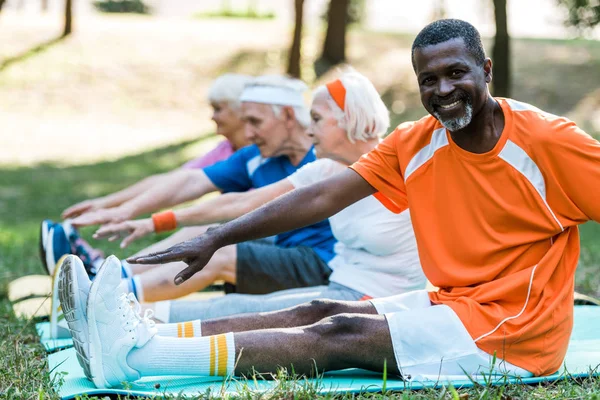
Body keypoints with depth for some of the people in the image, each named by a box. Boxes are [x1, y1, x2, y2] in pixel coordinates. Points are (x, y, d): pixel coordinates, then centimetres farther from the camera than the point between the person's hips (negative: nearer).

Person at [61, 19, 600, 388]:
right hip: (452, 305, 6)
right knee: (319, 313, -7)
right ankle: (141, 339, -14)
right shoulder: (413, 145, 0)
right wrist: (216, 238, -9)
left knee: (343, 334, -19)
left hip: (517, 331, -6)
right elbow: (325, 197, -3)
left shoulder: (547, 141, -15)